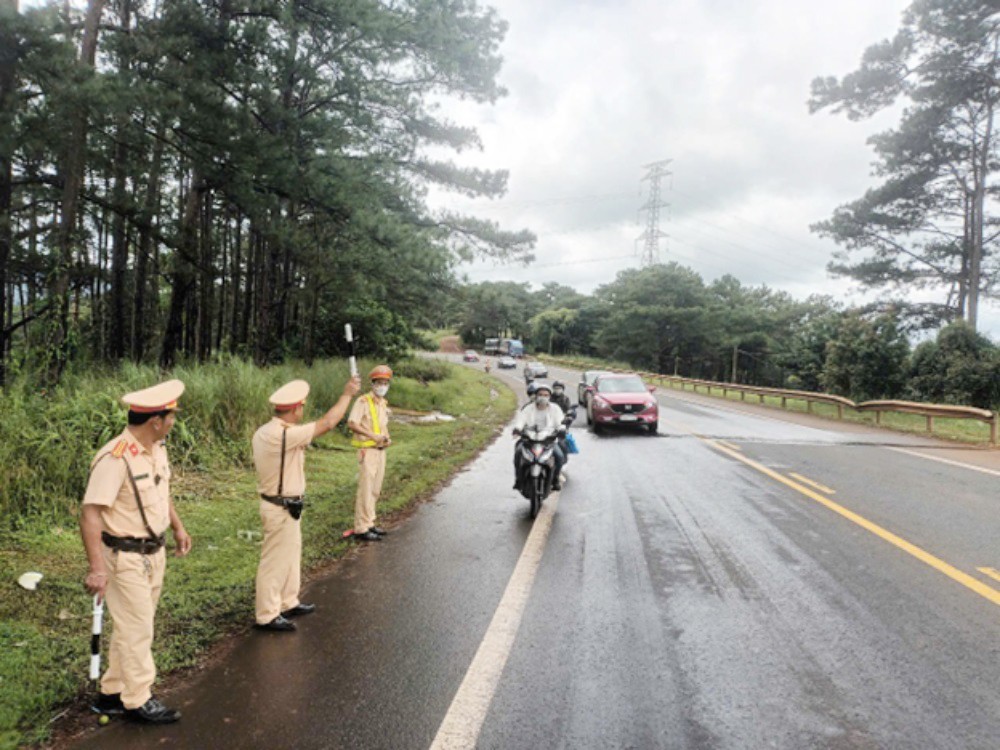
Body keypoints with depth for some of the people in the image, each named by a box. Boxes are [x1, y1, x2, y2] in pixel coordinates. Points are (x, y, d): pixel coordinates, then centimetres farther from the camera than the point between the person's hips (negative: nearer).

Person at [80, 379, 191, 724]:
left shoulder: (157, 448, 2)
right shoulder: (115, 459, -26)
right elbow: (90, 513, -29)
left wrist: (178, 527, 19)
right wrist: (97, 567, -34)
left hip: (154, 552, 9)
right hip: (125, 557, -9)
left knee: (133, 627, 19)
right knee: (137, 630, 4)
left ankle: (113, 693, 34)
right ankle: (138, 701, 21)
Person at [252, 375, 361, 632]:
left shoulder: (263, 432, 4)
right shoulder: (285, 435, -26)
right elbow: (327, 423, -23)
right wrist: (347, 394, -14)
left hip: (283, 506, 10)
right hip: (281, 510, -10)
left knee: (290, 555, 22)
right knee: (275, 562, 3)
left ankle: (288, 603, 36)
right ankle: (267, 615, 16)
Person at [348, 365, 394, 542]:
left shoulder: (384, 403, 14)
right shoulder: (363, 401, -11)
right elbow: (351, 423, -21)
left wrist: (387, 438, 2)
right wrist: (372, 435, -26)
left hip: (380, 451, 8)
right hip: (368, 451, -8)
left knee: (375, 490, 14)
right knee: (365, 490, -6)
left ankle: (369, 523, 25)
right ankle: (361, 529, 0)